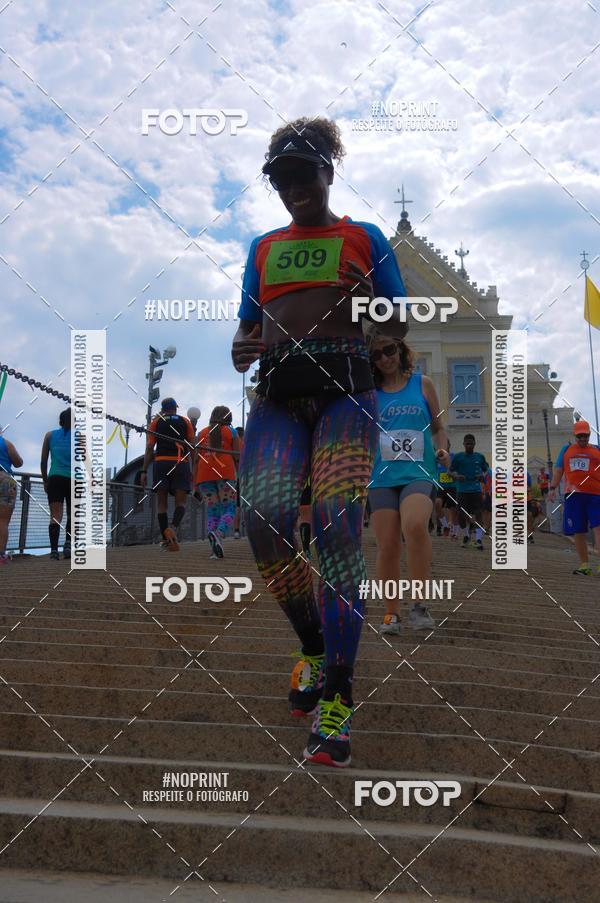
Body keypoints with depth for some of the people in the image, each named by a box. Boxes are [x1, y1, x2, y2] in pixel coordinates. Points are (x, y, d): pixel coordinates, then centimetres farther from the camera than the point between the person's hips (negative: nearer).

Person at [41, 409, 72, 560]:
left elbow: (43, 461, 10)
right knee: (72, 515, 12)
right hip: (73, 480, -1)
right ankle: (68, 542, -9)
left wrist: (45, 481, 19)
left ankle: (54, 550, -16)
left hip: (55, 479, 1)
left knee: (55, 516, -4)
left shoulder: (50, 435, 11)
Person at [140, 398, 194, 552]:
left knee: (162, 503, 6)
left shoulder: (156, 422, 12)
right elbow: (192, 448, 8)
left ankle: (166, 539, -2)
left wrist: (144, 471, 4)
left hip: (161, 463, 0)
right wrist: (194, 469, 15)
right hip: (181, 463, 0)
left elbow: (149, 448, 4)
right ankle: (173, 527, -29)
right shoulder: (185, 422, 13)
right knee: (180, 502, 0)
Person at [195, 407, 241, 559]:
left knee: (212, 511, 8)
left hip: (204, 475, 3)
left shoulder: (202, 432, 17)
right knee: (229, 509, 1)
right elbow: (238, 456, 2)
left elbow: (196, 457, 10)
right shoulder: (231, 432, 10)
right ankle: (219, 534, -29)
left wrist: (196, 481, 12)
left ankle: (215, 548, -8)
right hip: (225, 472, -3)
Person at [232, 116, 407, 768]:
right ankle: (313, 646, 7)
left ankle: (337, 700, -19)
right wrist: (241, 349, 0)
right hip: (277, 393, 3)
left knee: (336, 525, -20)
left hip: (346, 388, -3)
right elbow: (247, 325, 23)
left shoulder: (364, 238, 15)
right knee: (264, 518, -19)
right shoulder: (263, 248, 24)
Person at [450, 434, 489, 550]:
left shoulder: (480, 457, 8)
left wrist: (482, 476, -5)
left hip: (476, 490, 0)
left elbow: (486, 470, 17)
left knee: (478, 514, -12)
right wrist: (457, 476, -13)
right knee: (461, 516, 2)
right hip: (462, 490, 0)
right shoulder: (458, 457, 4)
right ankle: (465, 535, 27)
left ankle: (478, 539, -13)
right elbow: (452, 471, 8)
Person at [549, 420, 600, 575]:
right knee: (578, 532, 2)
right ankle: (584, 565, 9)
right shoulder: (566, 449, 16)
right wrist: (553, 488, 6)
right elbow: (558, 470, 16)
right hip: (573, 495, 2)